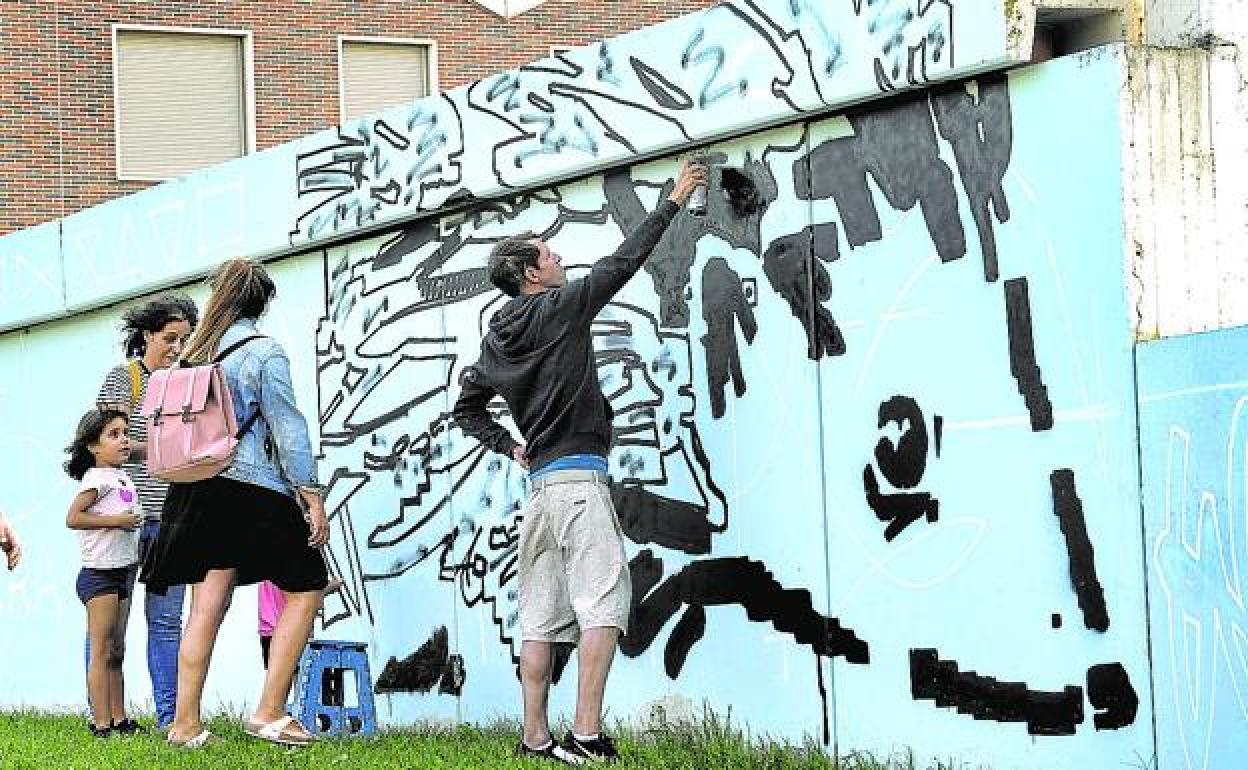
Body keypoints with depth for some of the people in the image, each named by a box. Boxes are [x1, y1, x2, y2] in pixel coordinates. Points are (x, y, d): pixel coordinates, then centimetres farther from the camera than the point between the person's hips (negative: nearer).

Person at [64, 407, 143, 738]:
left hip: (120, 573, 9)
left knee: (115, 653, 12)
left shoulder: (123, 478, 15)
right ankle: (101, 723, -7)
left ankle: (118, 718, 16)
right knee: (102, 652, -7)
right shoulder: (97, 478, -12)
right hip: (98, 574, -9)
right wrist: (115, 520, -20)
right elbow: (73, 518, -21)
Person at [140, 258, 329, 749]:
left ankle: (185, 722, 4)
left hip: (198, 487, 6)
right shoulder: (264, 352, -6)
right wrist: (311, 493, -8)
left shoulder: (194, 355, 10)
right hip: (255, 490, -6)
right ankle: (269, 712, -2)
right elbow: (287, 426, -10)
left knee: (208, 604, 7)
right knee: (305, 588, 5)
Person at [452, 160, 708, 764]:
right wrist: (672, 203, 9)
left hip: (538, 481, 8)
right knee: (603, 603, -11)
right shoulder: (560, 307, -4)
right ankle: (587, 736, -20)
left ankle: (535, 738, 6)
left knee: (540, 616, 7)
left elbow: (466, 407, 23)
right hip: (579, 475, -8)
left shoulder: (497, 340, 15)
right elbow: (621, 262, 1)